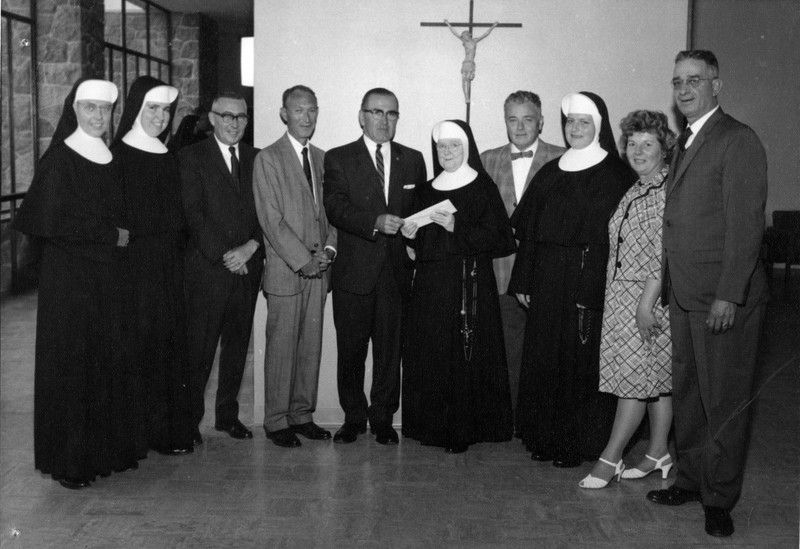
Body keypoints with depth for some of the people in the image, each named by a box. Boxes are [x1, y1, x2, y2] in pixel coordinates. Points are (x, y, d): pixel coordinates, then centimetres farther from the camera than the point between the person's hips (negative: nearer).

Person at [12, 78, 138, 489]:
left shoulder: (112, 161, 11)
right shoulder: (59, 160, -7)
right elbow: (54, 221, -15)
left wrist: (121, 232, 0)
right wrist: (111, 234, -10)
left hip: (107, 274, 6)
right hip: (68, 274, -6)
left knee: (108, 360, 7)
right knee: (70, 363, -1)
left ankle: (107, 448, 18)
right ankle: (68, 461, 8)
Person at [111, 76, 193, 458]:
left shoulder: (169, 158, 13)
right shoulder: (118, 155, -5)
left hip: (170, 266, 6)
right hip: (135, 265, -6)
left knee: (171, 344, 7)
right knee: (139, 344, -3)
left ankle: (171, 430, 15)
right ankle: (136, 433, 7)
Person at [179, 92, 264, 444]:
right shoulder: (191, 158, 1)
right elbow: (192, 213, -7)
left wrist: (251, 247, -10)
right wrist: (224, 254, -13)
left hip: (247, 267, 4)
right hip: (206, 268, -4)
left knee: (238, 345, 10)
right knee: (199, 347, -2)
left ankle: (228, 414, 22)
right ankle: (190, 418, 9)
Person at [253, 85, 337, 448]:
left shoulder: (322, 158, 14)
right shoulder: (267, 159, -4)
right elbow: (271, 219, -10)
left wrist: (329, 248, -2)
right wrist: (302, 260, -13)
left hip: (318, 270, 5)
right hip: (285, 270, -5)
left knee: (311, 347, 9)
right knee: (282, 347, 0)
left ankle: (302, 414, 20)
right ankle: (277, 421, 11)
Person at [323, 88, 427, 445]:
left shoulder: (413, 160, 14)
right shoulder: (339, 159, 3)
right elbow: (336, 208, -11)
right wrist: (376, 223, -25)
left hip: (397, 271, 2)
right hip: (354, 271, -2)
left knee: (390, 349, 4)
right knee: (351, 349, 5)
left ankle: (383, 419, 17)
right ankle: (354, 418, 20)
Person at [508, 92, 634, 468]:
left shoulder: (617, 176, -4)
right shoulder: (550, 174, 12)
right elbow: (529, 231, 11)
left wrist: (599, 289, -18)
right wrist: (523, 280, 5)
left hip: (591, 281, -5)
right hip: (548, 282, 5)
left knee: (582, 362, 1)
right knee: (544, 357, 8)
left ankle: (579, 443, 14)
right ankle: (546, 438, 21)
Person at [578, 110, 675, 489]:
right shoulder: (634, 192, 15)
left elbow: (664, 254, -18)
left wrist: (646, 303, -21)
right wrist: (621, 298, 12)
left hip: (649, 298, -8)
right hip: (621, 296, 8)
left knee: (638, 377, -2)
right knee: (655, 379, 13)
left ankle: (610, 457, 3)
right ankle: (658, 453, 20)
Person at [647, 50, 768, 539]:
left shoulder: (738, 140, -10)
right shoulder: (687, 142, 16)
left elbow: (746, 223, -16)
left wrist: (729, 296, -20)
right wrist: (669, 288, 9)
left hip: (724, 298, -8)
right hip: (684, 296, 8)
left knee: (725, 401, 3)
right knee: (688, 393, 16)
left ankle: (720, 498, 16)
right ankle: (691, 479, 31)